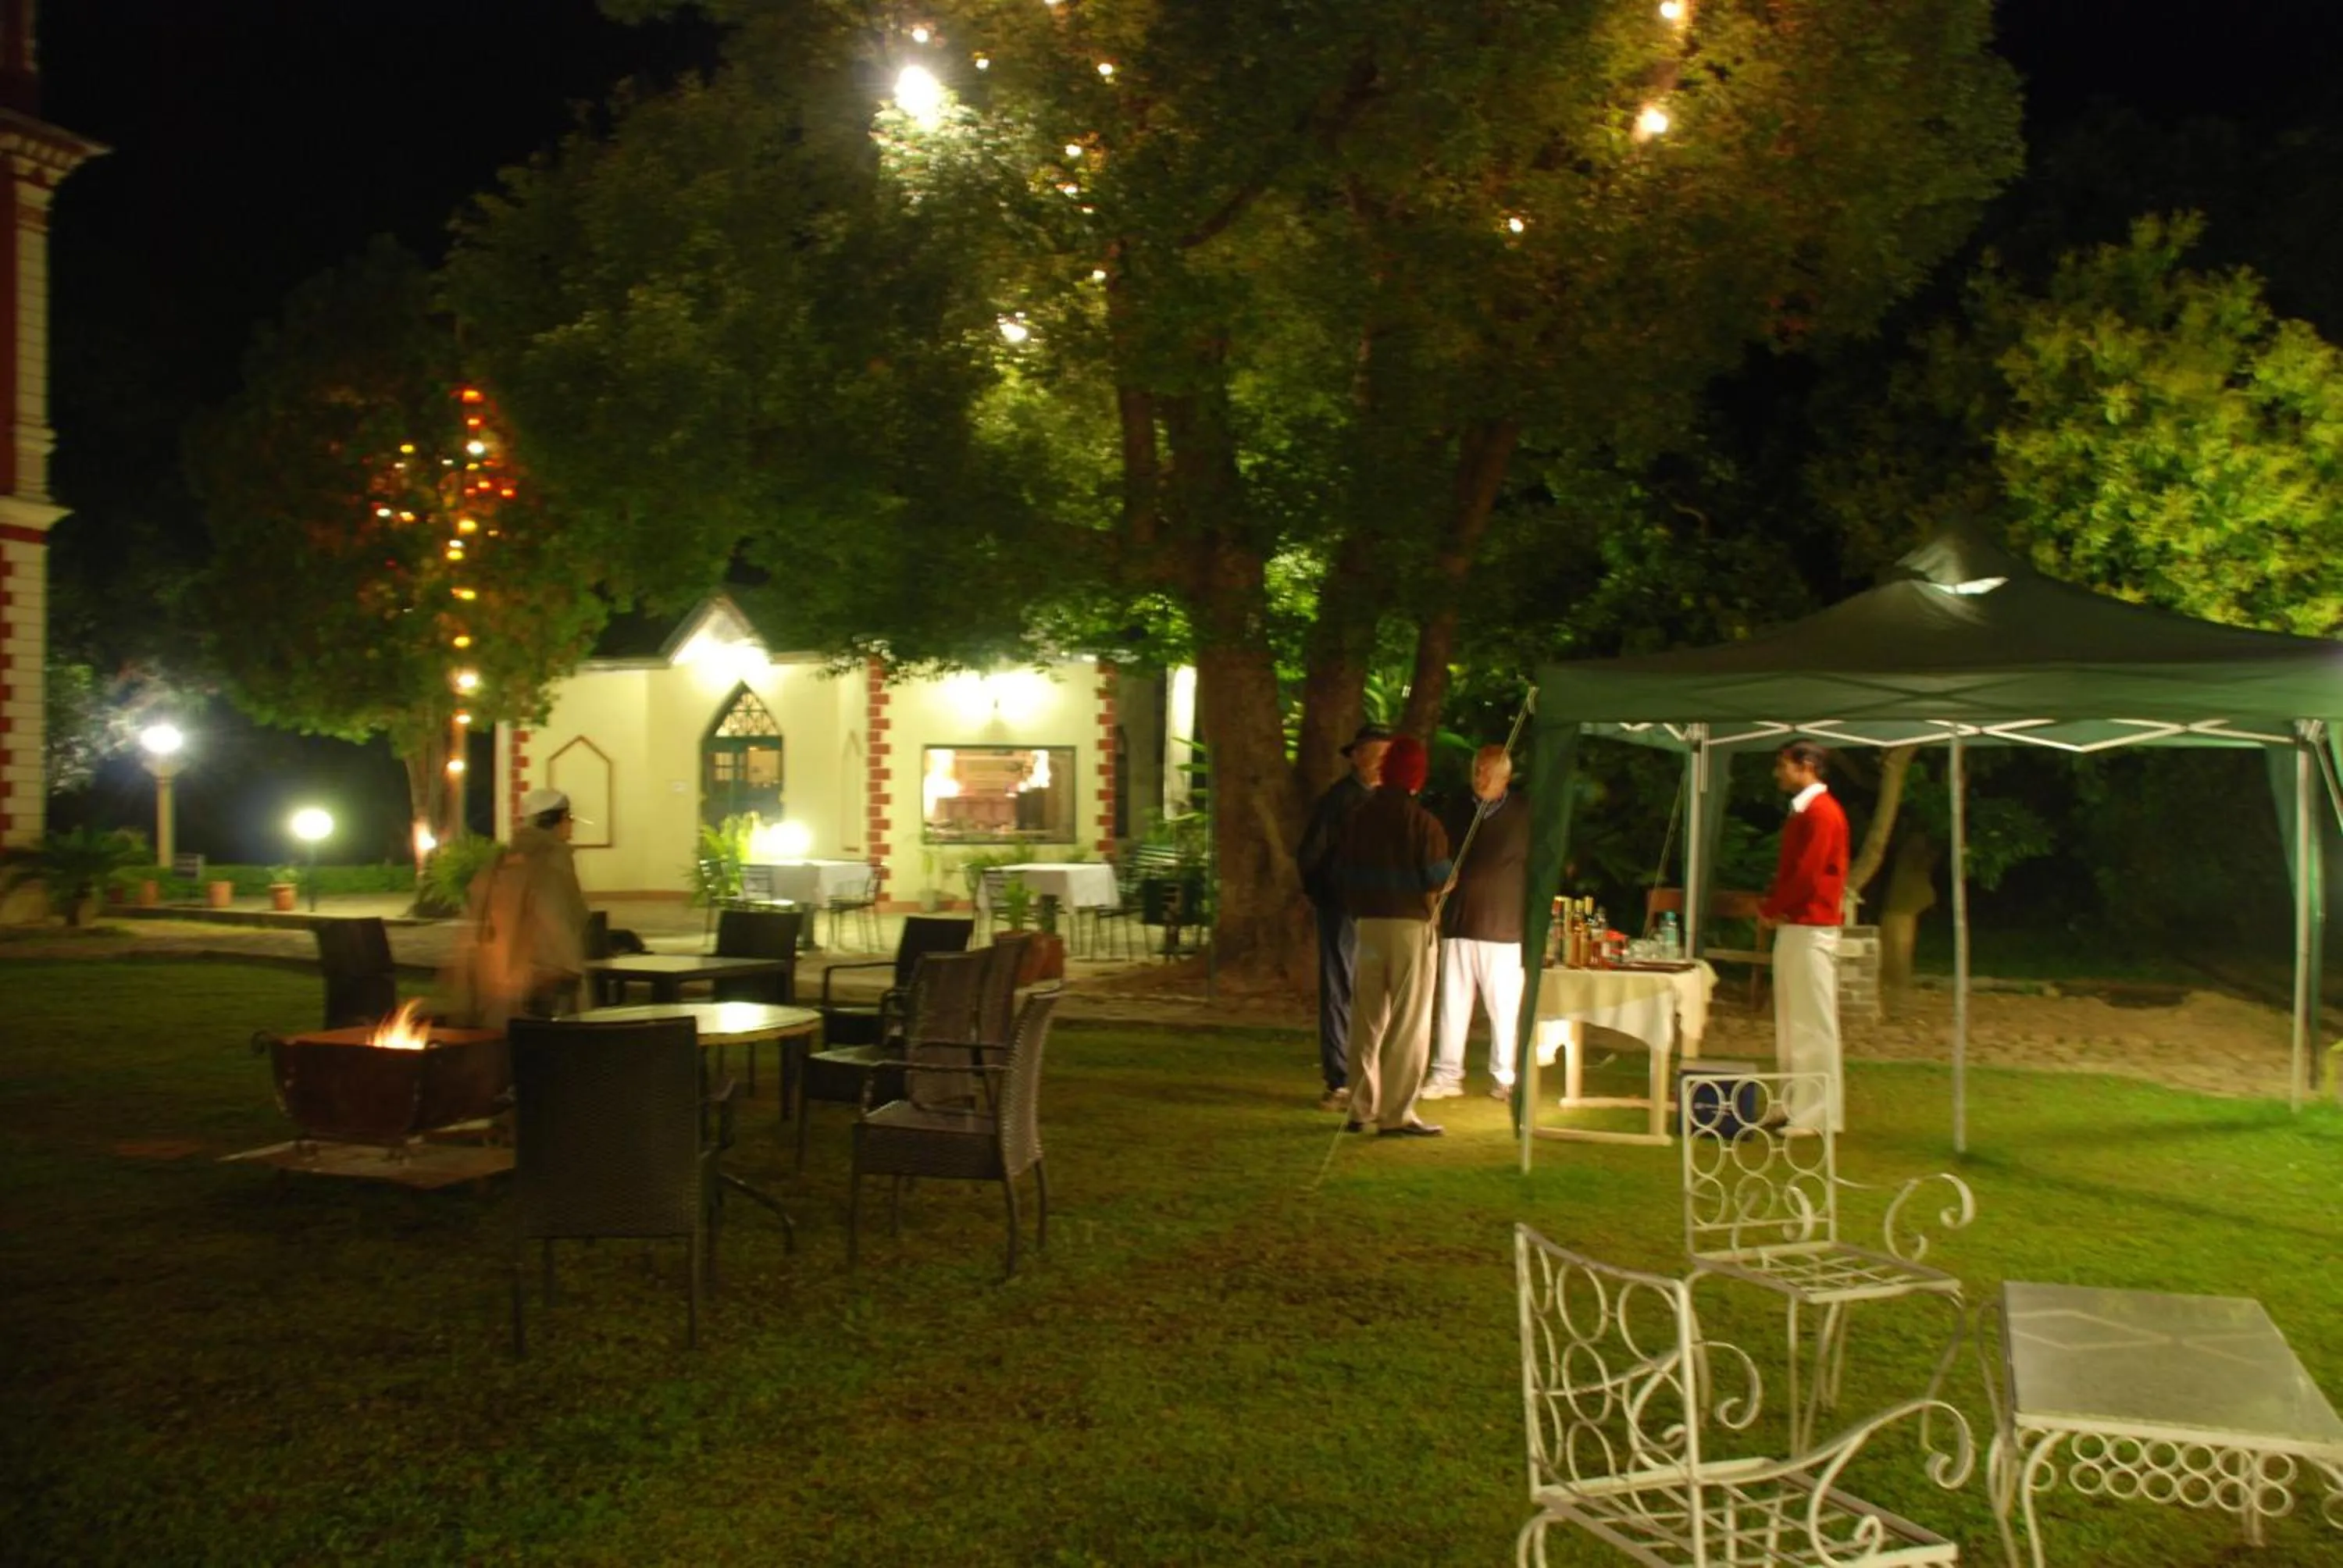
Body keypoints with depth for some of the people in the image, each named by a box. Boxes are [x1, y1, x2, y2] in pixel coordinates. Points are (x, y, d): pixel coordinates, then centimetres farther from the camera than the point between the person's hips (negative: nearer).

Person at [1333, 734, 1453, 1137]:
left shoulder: (1358, 819, 4)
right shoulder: (1423, 823, -12)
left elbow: (1342, 874, 5)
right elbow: (1437, 878, -16)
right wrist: (1446, 881, 6)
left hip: (1368, 924, 5)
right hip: (1411, 926, -5)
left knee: (1367, 1020, 13)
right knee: (1409, 1023, 2)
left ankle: (1361, 1108, 18)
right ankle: (1395, 1114, 1)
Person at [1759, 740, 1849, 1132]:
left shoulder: (1821, 812, -14)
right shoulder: (1802, 812, 18)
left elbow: (1806, 874, -20)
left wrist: (1771, 909, -8)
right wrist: (1771, 906, 6)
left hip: (1810, 927, -10)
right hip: (1792, 925, 10)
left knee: (1813, 1022, -7)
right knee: (1792, 1022, 13)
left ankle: (1819, 1115, -3)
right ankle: (1798, 1106, 19)